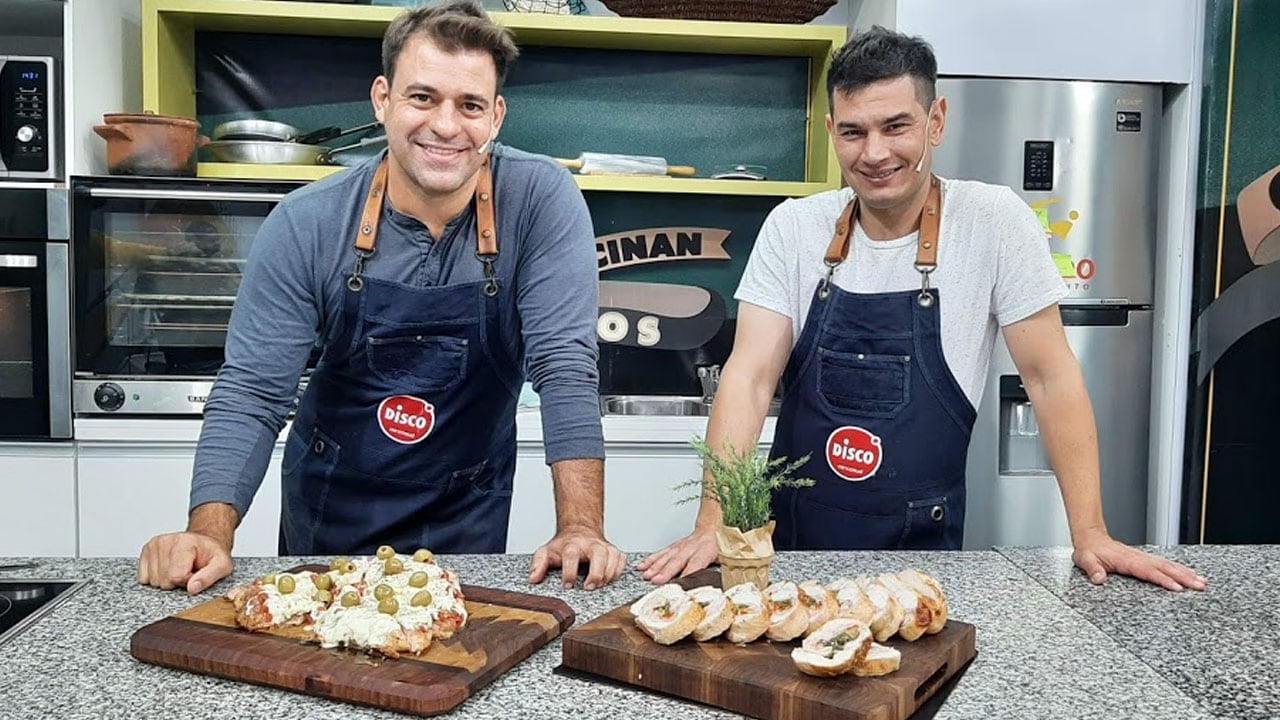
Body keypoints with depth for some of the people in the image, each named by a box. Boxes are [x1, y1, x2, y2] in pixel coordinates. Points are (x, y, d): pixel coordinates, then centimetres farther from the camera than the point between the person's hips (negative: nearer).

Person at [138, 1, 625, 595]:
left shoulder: (542, 201, -17)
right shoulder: (305, 224, -15)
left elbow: (564, 364, -21)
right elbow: (251, 393, -15)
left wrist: (581, 528, -29)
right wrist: (210, 534, -29)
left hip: (468, 517, -1)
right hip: (328, 512, 1)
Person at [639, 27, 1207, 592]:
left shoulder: (994, 221, -9)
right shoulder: (793, 227, -5)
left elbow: (1050, 377, -6)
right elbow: (750, 376, -10)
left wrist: (1090, 536, -9)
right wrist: (713, 526, -20)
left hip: (922, 543, -1)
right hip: (794, 535, 1)